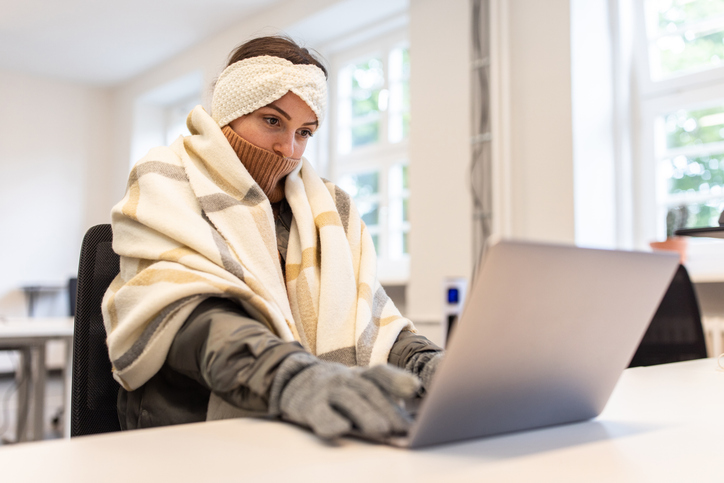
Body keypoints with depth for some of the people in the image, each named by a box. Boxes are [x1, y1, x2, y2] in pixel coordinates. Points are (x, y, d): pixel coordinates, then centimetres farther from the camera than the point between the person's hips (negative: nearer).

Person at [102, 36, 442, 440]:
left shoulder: (331, 207, 18)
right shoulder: (166, 185, 2)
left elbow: (369, 317, 7)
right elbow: (190, 315, -17)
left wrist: (426, 363, -17)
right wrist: (291, 379, -37)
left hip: (320, 438, 4)